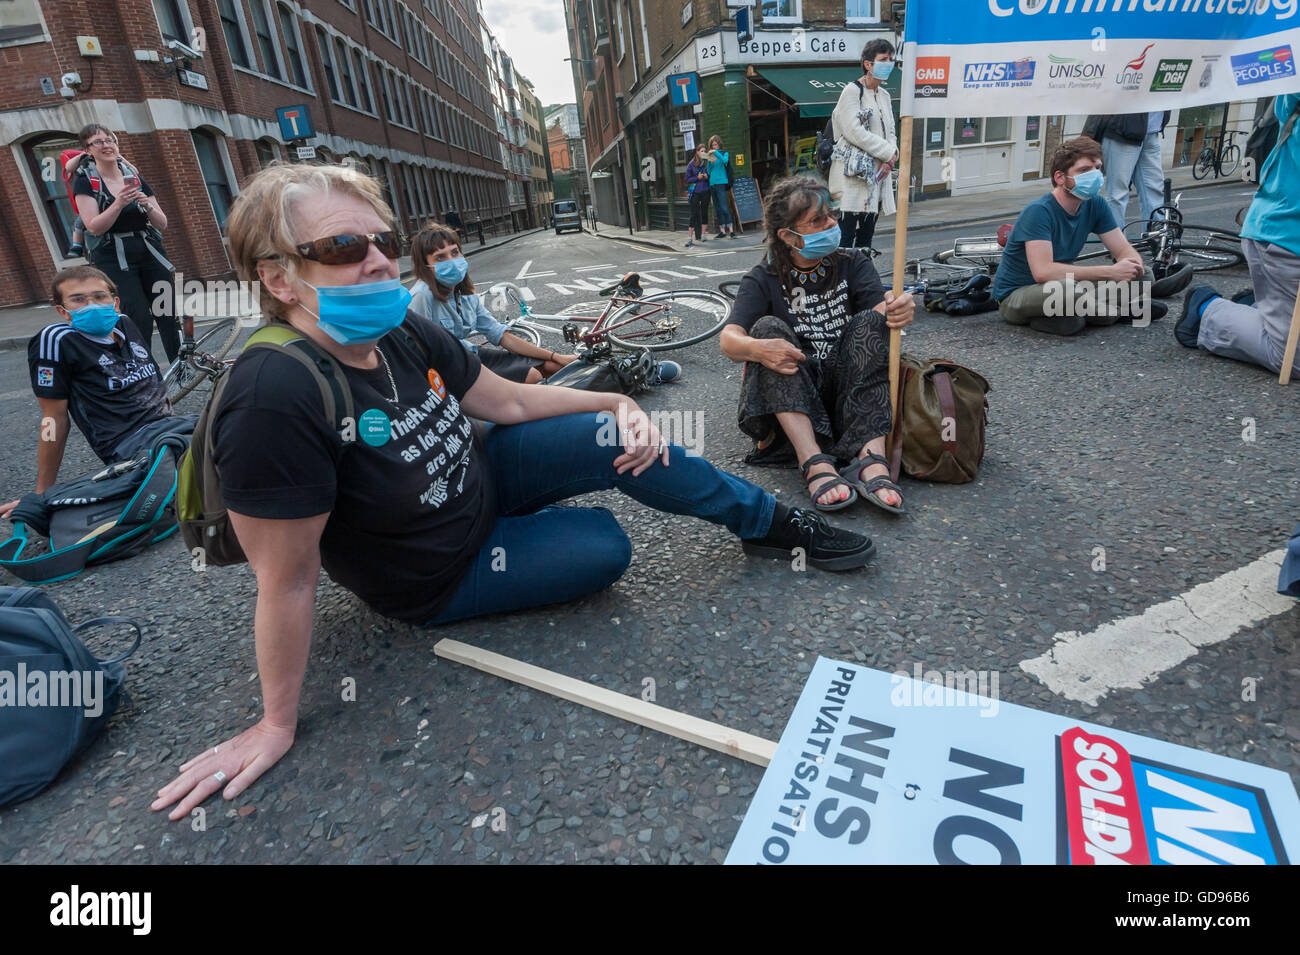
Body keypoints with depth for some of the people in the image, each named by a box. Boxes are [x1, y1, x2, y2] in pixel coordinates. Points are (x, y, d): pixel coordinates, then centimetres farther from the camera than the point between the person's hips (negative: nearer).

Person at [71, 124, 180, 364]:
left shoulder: (134, 177, 11)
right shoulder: (85, 180, 0)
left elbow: (162, 224, 6)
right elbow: (94, 227, -12)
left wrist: (147, 205, -13)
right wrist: (119, 203, -24)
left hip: (149, 252, 4)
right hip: (113, 259, -3)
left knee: (169, 313, -4)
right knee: (140, 319, -15)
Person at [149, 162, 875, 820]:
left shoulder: (404, 337, -14)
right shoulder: (276, 400, -35)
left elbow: (512, 400, -1)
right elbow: (289, 582, -27)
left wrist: (619, 404, -11)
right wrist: (278, 724, -16)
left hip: (480, 477, 6)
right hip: (440, 579, -5)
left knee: (626, 444, -10)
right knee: (606, 547, -13)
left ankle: (774, 522, 9)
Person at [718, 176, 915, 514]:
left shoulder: (853, 264, 7)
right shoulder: (763, 280, 0)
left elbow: (882, 313, -10)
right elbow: (729, 339, -16)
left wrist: (898, 312, -35)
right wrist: (757, 348, -39)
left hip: (849, 388, 2)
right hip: (788, 392, -1)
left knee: (870, 320, -21)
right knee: (768, 327, -24)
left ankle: (871, 461, -38)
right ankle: (815, 464, -39)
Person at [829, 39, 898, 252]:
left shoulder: (884, 95, 20)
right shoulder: (852, 91, -4)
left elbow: (890, 132, 18)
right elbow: (855, 132, -15)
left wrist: (890, 160, -4)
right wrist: (889, 153, -10)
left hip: (877, 172, 8)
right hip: (853, 174, -8)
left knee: (866, 236, 8)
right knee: (845, 237, -13)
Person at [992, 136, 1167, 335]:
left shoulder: (1095, 205, 0)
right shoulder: (1039, 211, -23)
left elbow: (1124, 250, 2)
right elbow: (1043, 271, -34)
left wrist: (1134, 266, -24)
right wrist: (1110, 271, -31)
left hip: (1066, 286, 7)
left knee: (1143, 275, -2)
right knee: (1065, 289, -38)